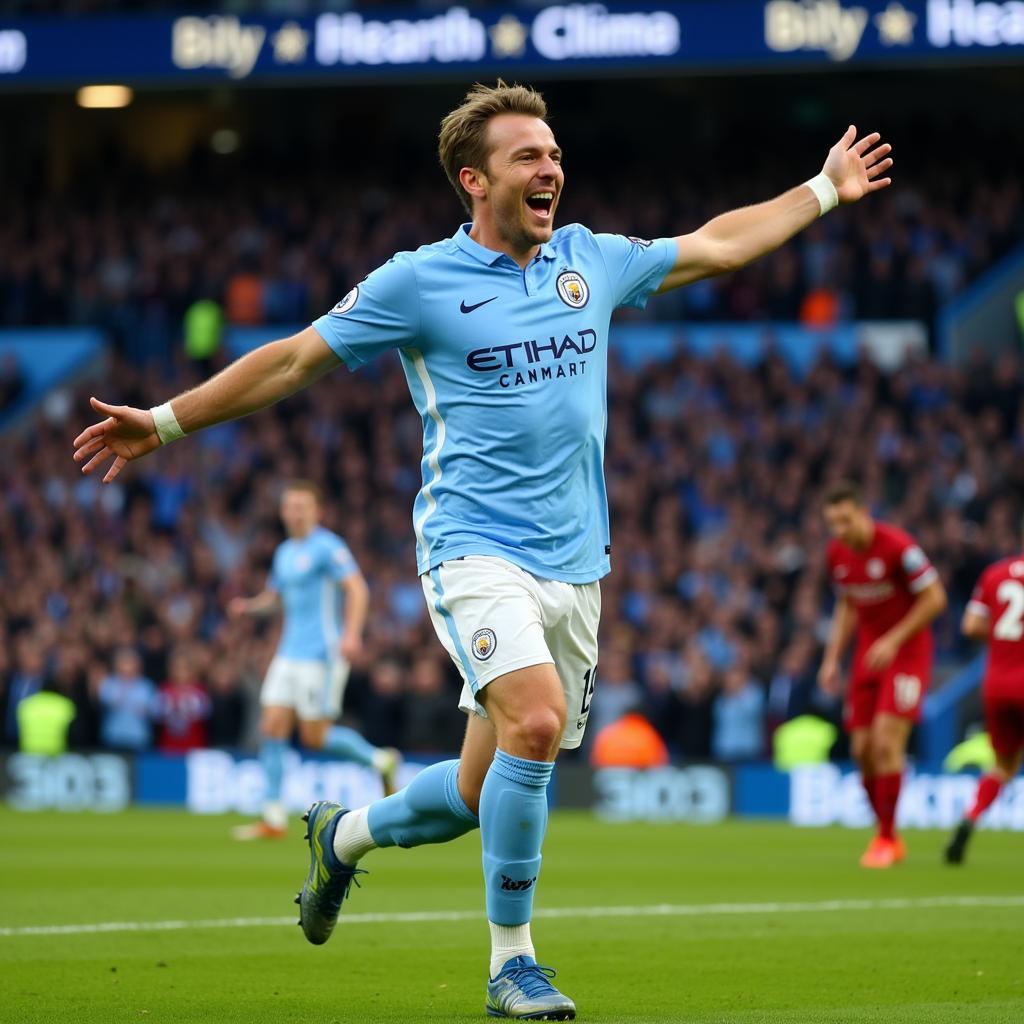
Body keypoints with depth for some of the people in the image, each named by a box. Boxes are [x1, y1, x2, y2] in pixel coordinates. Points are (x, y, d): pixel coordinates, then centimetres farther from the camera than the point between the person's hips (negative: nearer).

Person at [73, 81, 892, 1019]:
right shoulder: (418, 282, -3)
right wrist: (166, 422, 1)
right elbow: (293, 360, 3)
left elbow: (717, 244, 25)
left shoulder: (591, 261, 11)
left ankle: (346, 835, 36)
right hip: (476, 549, -5)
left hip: (574, 564, 5)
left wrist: (826, 190, 28)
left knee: (484, 793, 5)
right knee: (535, 722, -27)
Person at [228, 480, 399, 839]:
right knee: (272, 728, -1)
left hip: (321, 654, -8)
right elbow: (274, 595, 28)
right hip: (289, 654, 8)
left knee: (315, 737, -6)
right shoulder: (284, 552, 16)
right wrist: (248, 605, 5)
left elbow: (357, 589, -17)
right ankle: (274, 818, 1)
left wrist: (352, 633, -31)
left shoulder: (327, 547, -9)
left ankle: (380, 760, 17)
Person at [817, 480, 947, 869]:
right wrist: (832, 658, 8)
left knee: (886, 742, -18)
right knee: (863, 749, 0)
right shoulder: (837, 553, 1)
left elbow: (935, 598, -14)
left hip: (907, 651, -6)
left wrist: (894, 641, -19)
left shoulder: (898, 546, -19)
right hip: (869, 656, 6)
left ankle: (886, 839, -8)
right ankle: (888, 836, 15)